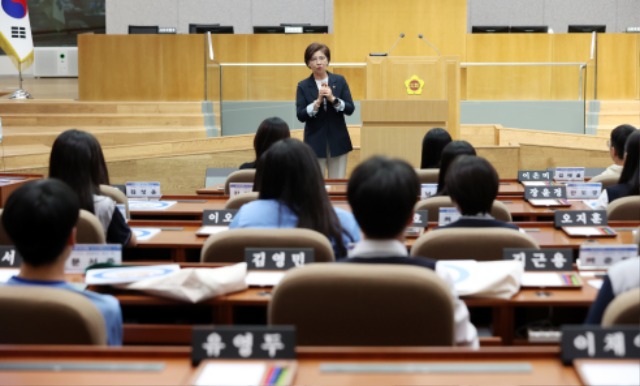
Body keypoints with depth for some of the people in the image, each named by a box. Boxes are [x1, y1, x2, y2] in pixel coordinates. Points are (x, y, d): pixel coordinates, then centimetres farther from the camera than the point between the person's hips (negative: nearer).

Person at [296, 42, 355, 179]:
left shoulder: (339, 81, 3)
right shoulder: (303, 86, -1)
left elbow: (350, 109, -3)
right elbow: (300, 116, -8)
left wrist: (332, 99, -17)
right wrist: (317, 102, -21)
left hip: (338, 141, 1)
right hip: (315, 141, -1)